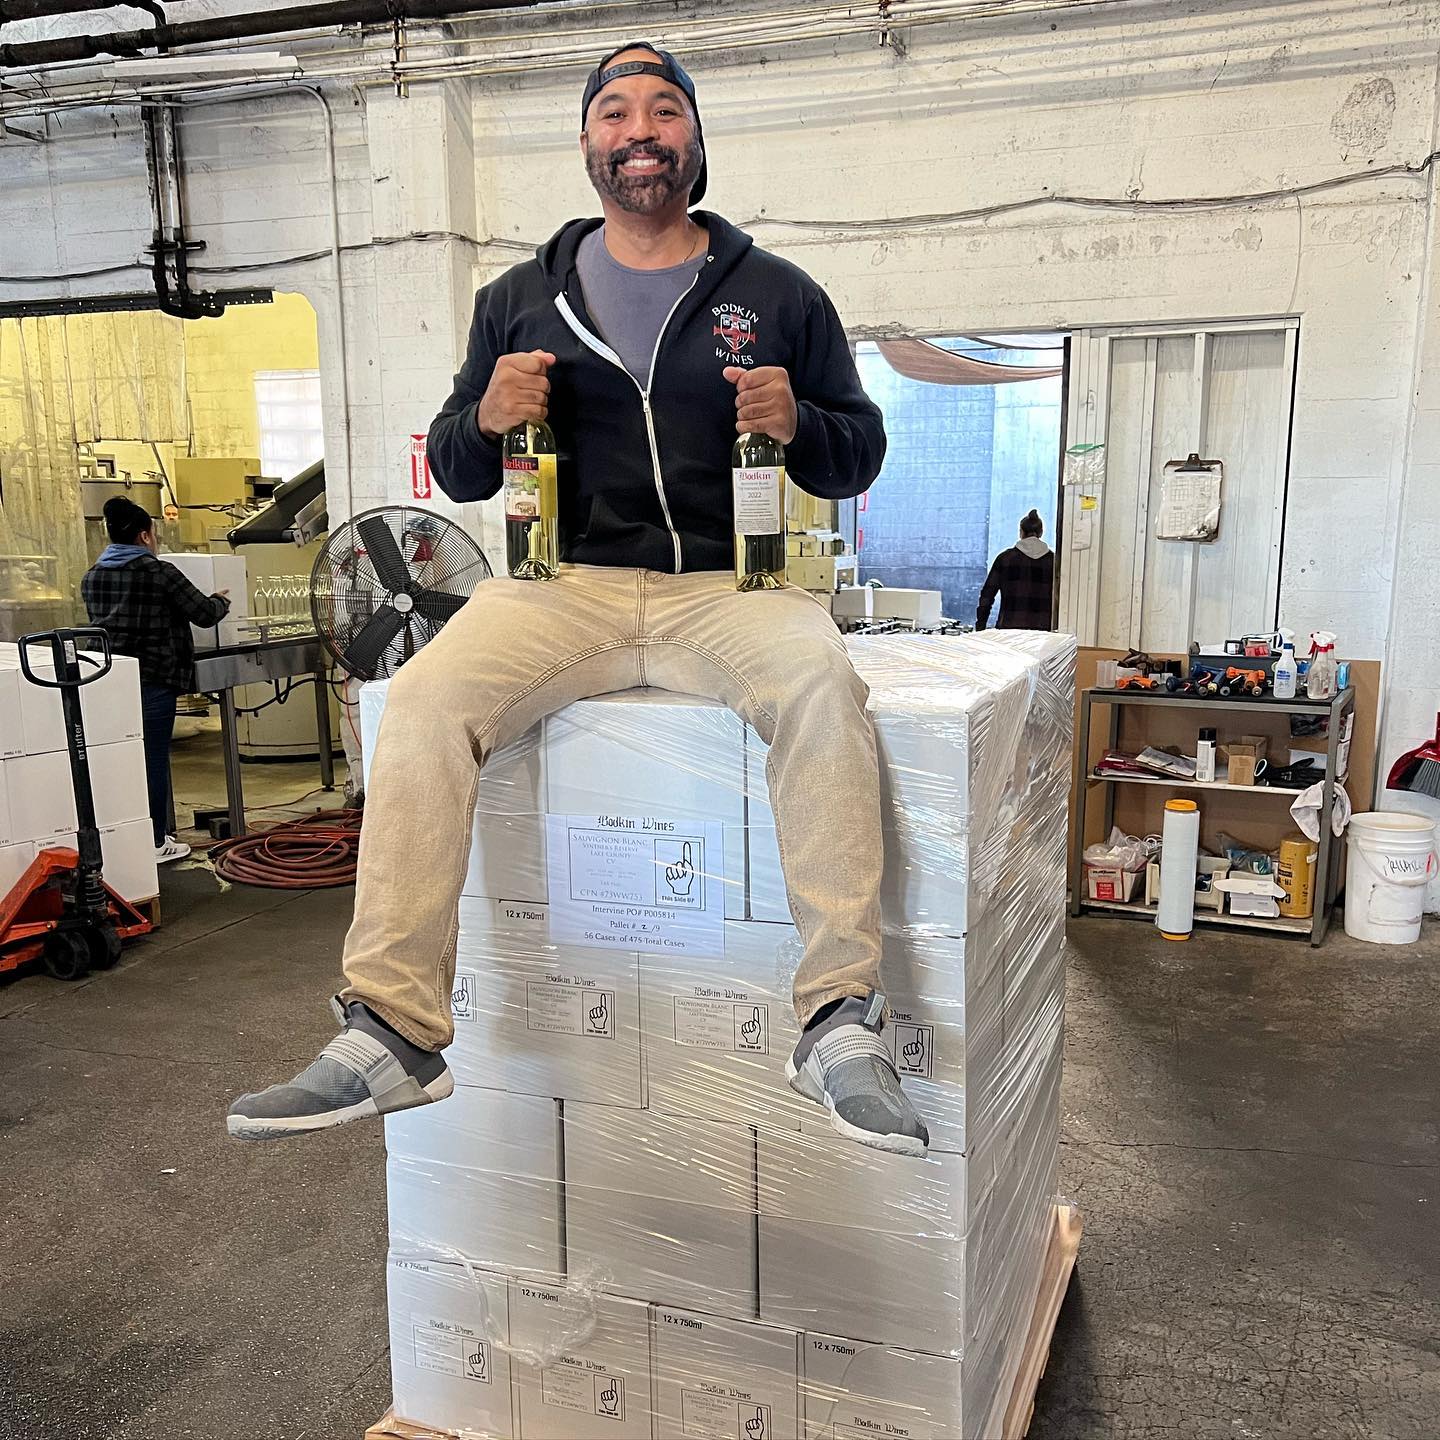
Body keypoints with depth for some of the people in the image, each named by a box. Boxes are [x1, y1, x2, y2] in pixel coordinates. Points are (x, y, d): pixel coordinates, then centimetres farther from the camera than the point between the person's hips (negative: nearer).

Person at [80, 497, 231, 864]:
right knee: (154, 760, 2)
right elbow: (203, 612, -7)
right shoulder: (158, 572, -10)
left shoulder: (92, 577, 9)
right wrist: (222, 602, 15)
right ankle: (156, 842, 9)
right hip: (152, 680, -6)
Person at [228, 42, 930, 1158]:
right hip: (564, 582, 2)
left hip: (725, 581, -1)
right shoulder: (521, 299, 17)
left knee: (821, 680, -34)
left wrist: (796, 424, -8)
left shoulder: (777, 294, 13)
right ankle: (394, 1031, -21)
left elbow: (860, 455, 15)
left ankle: (841, 1021, -29)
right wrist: (485, 419, -4)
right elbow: (456, 472, 19)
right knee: (425, 699, -26)